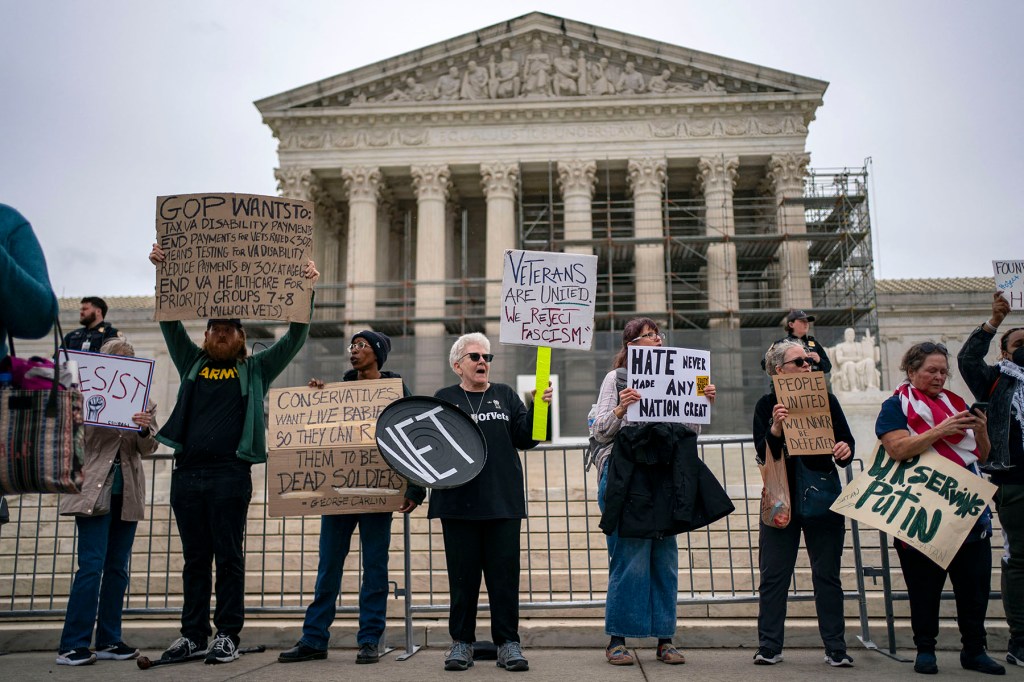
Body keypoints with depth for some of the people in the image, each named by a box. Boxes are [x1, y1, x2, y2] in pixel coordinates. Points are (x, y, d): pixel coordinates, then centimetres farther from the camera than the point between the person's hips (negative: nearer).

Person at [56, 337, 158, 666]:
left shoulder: (144, 400, 8)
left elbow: (148, 448, 1)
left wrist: (145, 430, -19)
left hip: (127, 492, 4)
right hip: (95, 488, -4)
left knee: (118, 567, 8)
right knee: (92, 565, -9)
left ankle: (109, 641, 17)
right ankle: (72, 646, -2)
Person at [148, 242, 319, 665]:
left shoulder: (256, 370, 10)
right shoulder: (192, 364, 17)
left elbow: (295, 337, 4)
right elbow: (170, 322, 11)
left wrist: (307, 290, -6)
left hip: (230, 475, -3)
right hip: (187, 473, 3)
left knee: (228, 557, 1)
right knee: (195, 558, 9)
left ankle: (227, 636, 8)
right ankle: (192, 634, 17)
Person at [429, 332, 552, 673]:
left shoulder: (505, 396, 15)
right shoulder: (444, 399, 10)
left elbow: (525, 437, 6)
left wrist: (538, 407, -8)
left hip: (503, 501, 1)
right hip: (459, 501, -1)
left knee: (505, 573, 3)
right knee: (462, 574, 5)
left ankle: (508, 642, 12)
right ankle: (462, 641, 18)